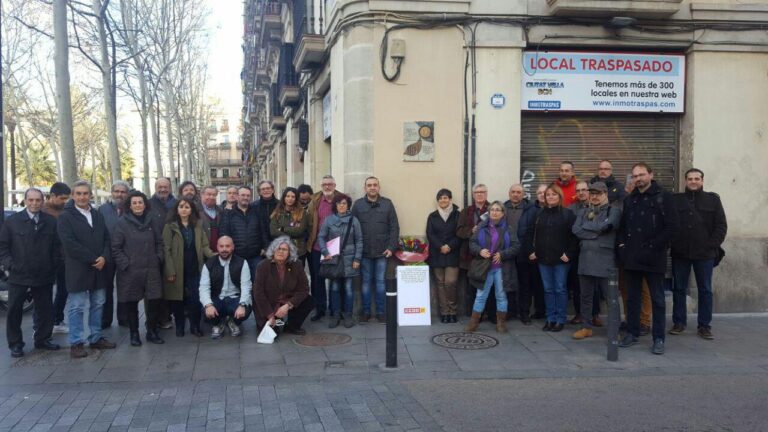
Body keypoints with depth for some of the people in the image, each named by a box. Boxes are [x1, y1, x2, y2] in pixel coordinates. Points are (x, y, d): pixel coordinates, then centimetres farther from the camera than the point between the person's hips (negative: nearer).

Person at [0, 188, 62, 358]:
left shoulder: (51, 221, 2)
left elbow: (57, 246, 5)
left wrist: (53, 266, -1)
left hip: (44, 275, 2)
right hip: (18, 275, -1)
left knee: (45, 309, 10)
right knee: (14, 310, 4)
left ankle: (42, 339, 26)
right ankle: (15, 343, 16)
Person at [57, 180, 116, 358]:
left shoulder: (98, 215, 14)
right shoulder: (65, 217, -5)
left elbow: (107, 239, 12)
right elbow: (70, 244, -15)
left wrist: (104, 257, -8)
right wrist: (93, 259, -16)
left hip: (99, 268, 6)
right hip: (77, 270, -6)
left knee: (98, 304, 12)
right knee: (76, 307, -1)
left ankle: (96, 338, 22)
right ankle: (76, 343, 5)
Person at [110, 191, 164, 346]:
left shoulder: (151, 221, 8)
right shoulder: (123, 223, -4)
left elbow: (159, 242, 16)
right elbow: (115, 247, -5)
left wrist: (158, 258, 5)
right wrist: (124, 264, -10)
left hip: (151, 270, 3)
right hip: (130, 271, -3)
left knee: (153, 302, 1)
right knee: (131, 304, 5)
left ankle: (152, 332, 16)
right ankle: (134, 333, 18)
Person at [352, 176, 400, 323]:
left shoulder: (387, 204, 4)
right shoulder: (358, 204, 4)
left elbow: (394, 227, 3)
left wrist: (391, 247, -5)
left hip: (382, 251, 0)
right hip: (364, 251, 0)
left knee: (381, 282, 5)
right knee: (366, 282, 7)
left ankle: (381, 311, 14)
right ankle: (366, 311, 16)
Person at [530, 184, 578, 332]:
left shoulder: (567, 214, -3)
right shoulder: (541, 214, 11)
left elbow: (574, 236, -7)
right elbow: (535, 235, 14)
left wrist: (569, 253, -13)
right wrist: (535, 251, 5)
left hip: (560, 259, -4)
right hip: (543, 258, 4)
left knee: (560, 289, 2)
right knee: (548, 289, 8)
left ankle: (560, 320, 9)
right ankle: (550, 319, 15)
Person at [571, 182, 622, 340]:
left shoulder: (614, 211, 2)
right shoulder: (583, 213, 17)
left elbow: (604, 226, -15)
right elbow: (575, 230, 0)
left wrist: (586, 226, -1)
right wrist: (596, 232, -9)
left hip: (605, 259, -5)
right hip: (585, 259, 5)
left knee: (611, 298, -3)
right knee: (586, 296, 12)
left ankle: (614, 330, 2)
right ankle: (586, 327, 23)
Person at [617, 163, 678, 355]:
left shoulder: (663, 197, -4)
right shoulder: (629, 199, 13)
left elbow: (672, 227, -9)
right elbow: (622, 225, 18)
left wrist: (653, 246, -13)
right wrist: (621, 244, 2)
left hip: (654, 258, -5)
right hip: (631, 258, 5)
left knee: (657, 299, 2)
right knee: (632, 297, 12)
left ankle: (658, 338, 8)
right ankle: (632, 333, 22)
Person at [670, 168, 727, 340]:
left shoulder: (713, 199, 5)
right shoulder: (676, 200, 6)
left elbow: (721, 226, 2)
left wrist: (712, 246, -6)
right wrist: (672, 244, -6)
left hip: (704, 254, -1)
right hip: (680, 253, 1)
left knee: (705, 290, 4)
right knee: (679, 289, 7)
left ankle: (704, 326, 10)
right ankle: (679, 322, 16)